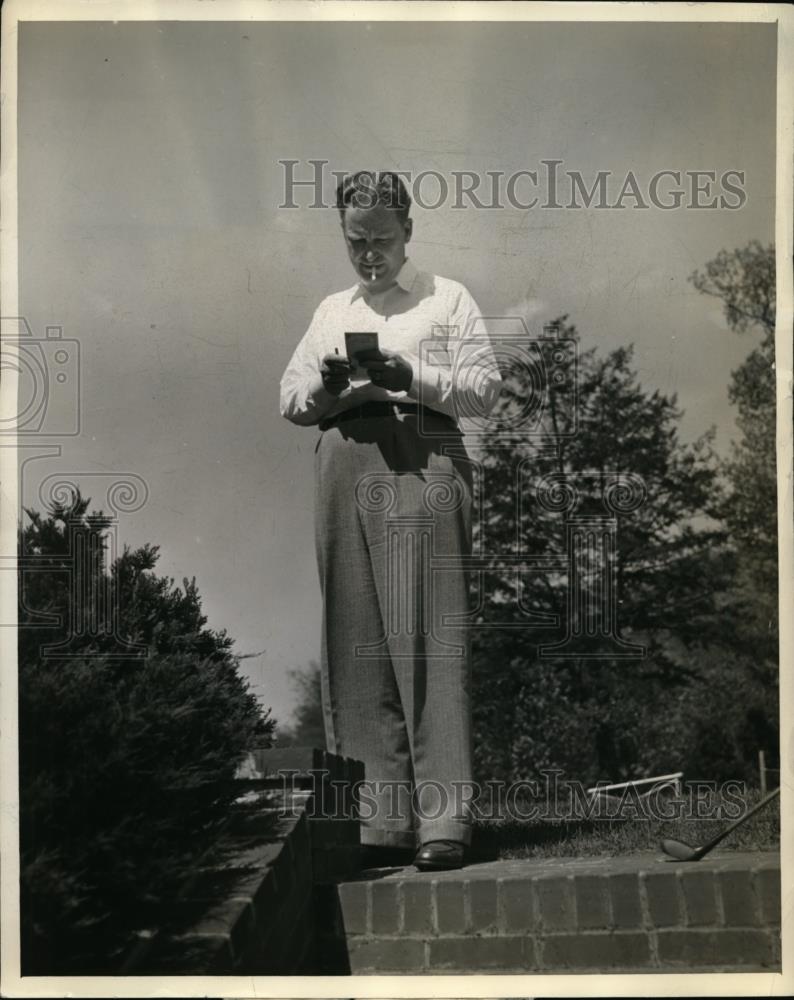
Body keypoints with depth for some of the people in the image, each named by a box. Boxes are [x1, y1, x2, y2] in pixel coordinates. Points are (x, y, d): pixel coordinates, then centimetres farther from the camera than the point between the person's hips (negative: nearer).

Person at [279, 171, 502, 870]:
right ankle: (386, 817, 0)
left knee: (428, 633, -13)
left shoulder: (447, 299, 13)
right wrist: (325, 386, -3)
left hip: (421, 458, -4)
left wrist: (410, 378, -12)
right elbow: (289, 400, 19)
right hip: (344, 465, 4)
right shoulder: (330, 311, 25)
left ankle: (444, 818, -14)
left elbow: (485, 388, 3)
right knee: (360, 641, -2)